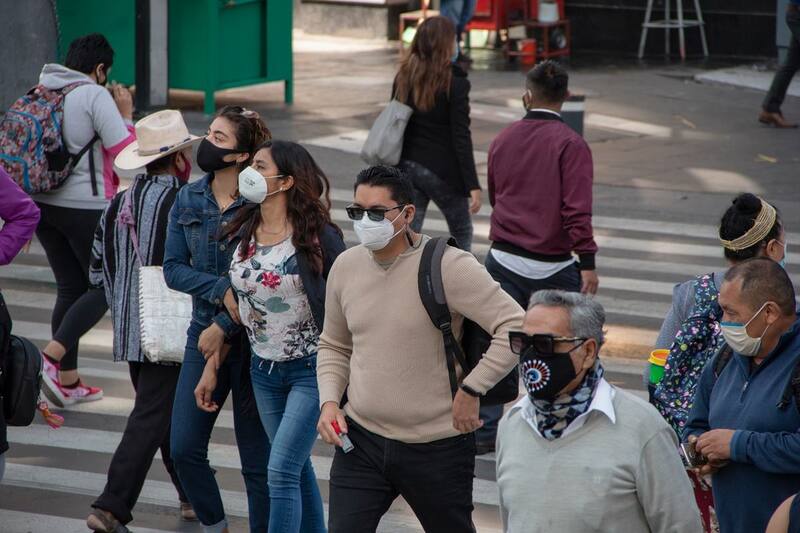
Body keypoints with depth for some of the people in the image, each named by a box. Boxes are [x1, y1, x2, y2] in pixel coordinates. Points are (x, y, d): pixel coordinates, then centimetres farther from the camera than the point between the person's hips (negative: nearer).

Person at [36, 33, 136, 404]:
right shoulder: (95, 96, -12)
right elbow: (125, 151, -14)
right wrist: (125, 115, -1)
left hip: (43, 203, 7)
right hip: (85, 206, -7)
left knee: (70, 287, 14)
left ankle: (68, 381, 15)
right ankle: (52, 357, -12)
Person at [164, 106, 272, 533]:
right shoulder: (188, 200, 3)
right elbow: (173, 269, 1)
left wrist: (224, 328, -14)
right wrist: (221, 289, -16)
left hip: (253, 339, -5)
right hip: (204, 331, 5)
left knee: (257, 458, 3)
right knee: (183, 448, 3)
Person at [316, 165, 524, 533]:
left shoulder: (447, 266, -16)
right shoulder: (346, 267, 3)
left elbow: (516, 328, -20)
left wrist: (471, 391, -21)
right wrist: (329, 402, 1)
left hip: (438, 448, -4)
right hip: (362, 439, 4)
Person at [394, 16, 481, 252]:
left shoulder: (404, 77, 2)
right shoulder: (454, 82, -13)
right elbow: (461, 138, -16)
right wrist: (473, 185, -13)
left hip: (408, 168, 4)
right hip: (443, 170, -4)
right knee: (462, 232, 17)